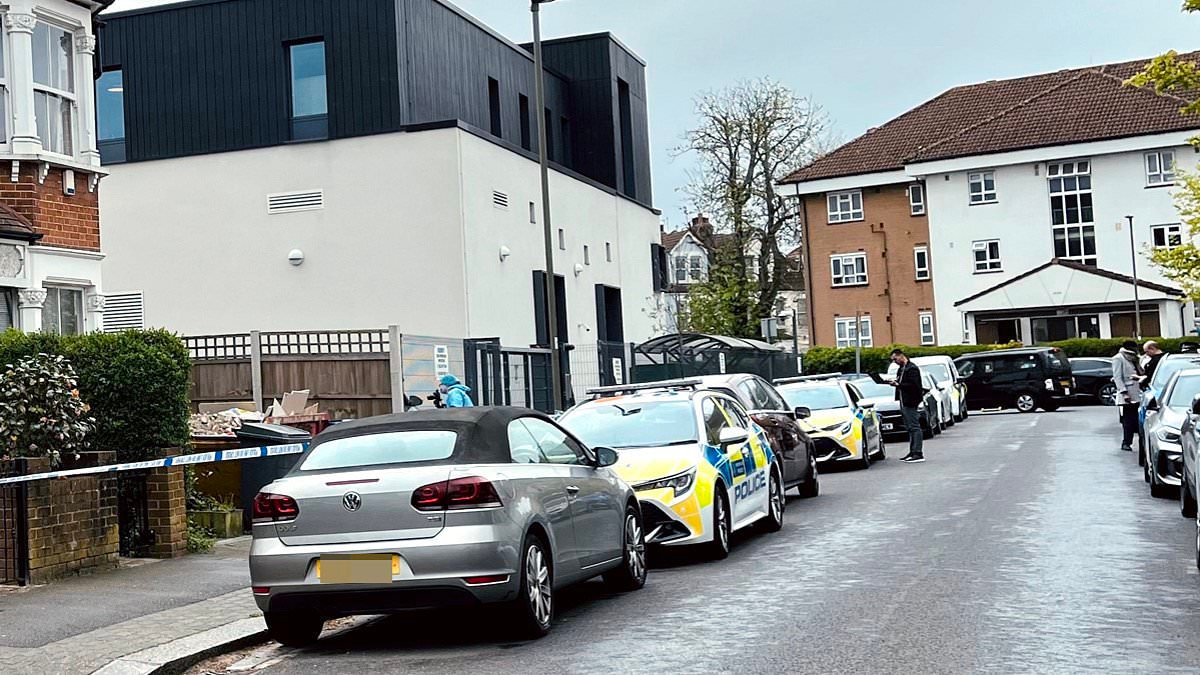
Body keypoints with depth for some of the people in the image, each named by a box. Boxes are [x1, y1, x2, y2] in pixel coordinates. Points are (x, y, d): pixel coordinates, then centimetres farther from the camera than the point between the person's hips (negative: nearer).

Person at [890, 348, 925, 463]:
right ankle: (913, 452, 17)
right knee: (909, 428, 12)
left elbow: (913, 385, -20)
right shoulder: (901, 369, 18)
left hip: (910, 402, -10)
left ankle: (918, 454, -10)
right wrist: (895, 383, 4)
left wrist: (898, 385, -21)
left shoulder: (912, 368, -12)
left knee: (914, 427, -9)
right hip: (904, 401, 10)